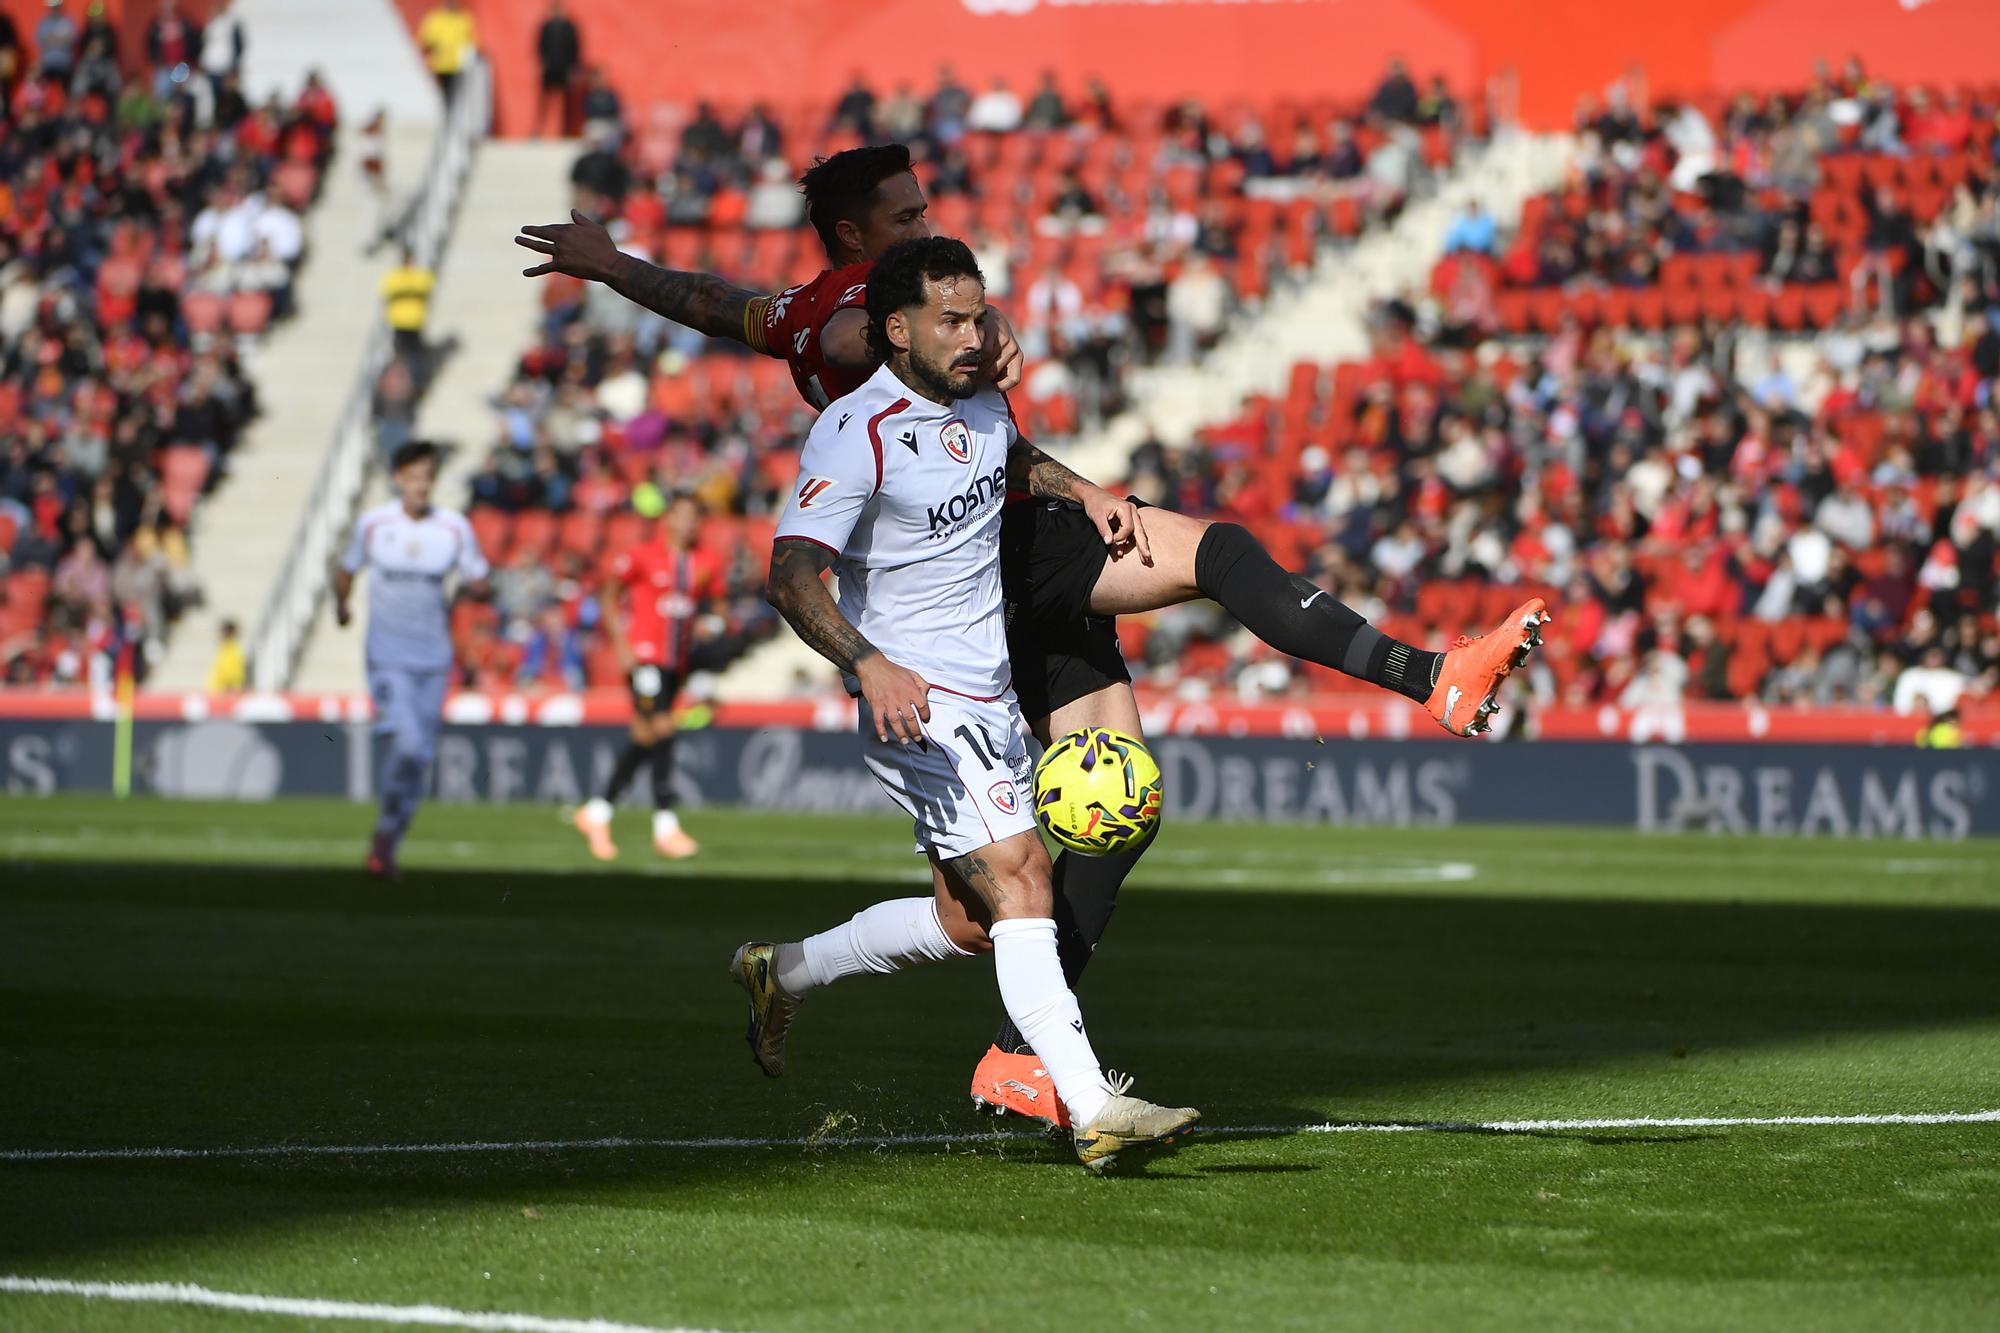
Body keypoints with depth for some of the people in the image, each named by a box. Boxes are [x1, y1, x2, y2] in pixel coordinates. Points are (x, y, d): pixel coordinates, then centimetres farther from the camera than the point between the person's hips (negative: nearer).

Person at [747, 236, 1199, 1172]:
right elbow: (791, 573, -26)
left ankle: (782, 972, 33)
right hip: (914, 702, -9)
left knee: (968, 925, 13)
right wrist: (868, 664, -42)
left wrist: (1080, 491, 14)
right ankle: (1093, 1111, -27)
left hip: (990, 701, 9)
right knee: (1020, 888, -20)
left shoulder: (980, 403, 8)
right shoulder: (857, 434, -17)